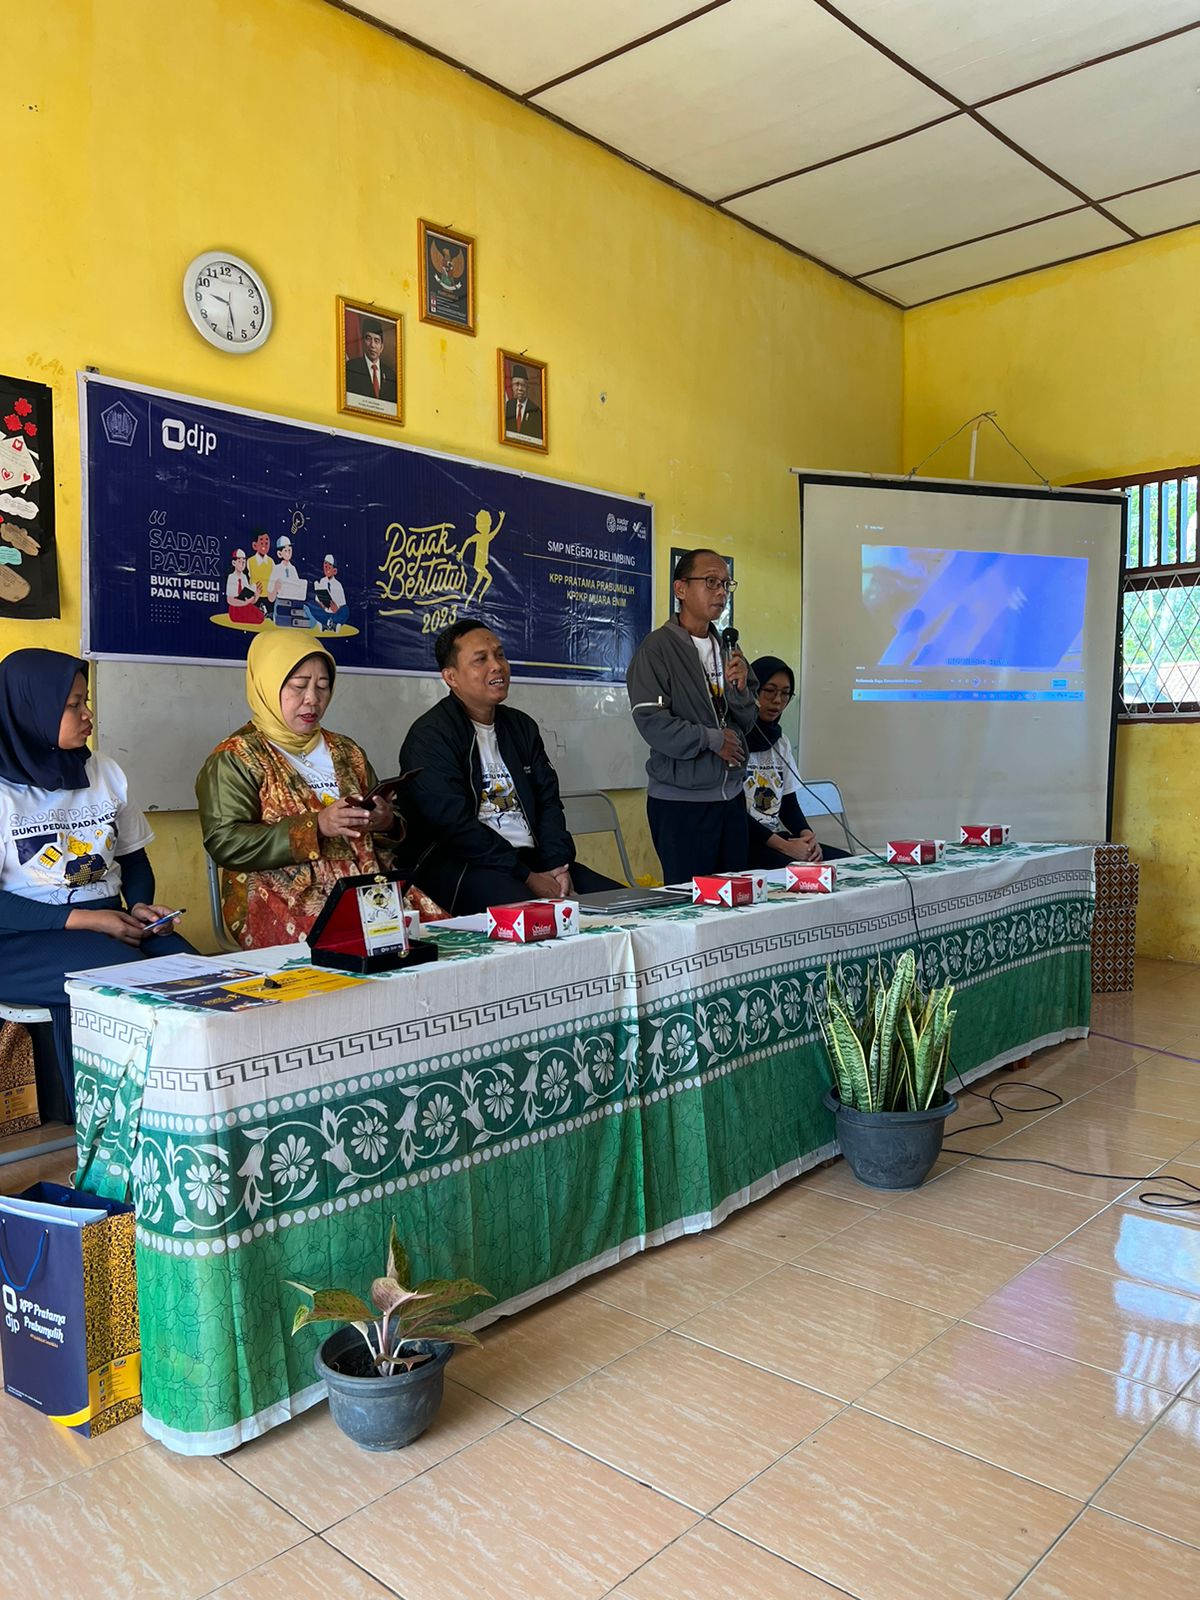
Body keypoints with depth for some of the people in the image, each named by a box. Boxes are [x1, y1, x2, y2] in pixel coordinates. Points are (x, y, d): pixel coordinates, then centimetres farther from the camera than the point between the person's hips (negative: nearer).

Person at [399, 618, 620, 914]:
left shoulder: (521, 726, 19)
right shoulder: (430, 736, -5)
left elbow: (548, 802, 13)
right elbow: (454, 824, -14)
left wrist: (559, 867, -5)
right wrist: (527, 877, -16)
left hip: (531, 857, 7)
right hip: (461, 865, -7)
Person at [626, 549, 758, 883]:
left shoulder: (727, 647, 12)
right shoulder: (658, 647, -8)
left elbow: (746, 723, 13)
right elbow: (651, 723, -17)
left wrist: (740, 687, -7)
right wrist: (713, 739, -10)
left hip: (731, 795, 7)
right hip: (681, 800, -6)